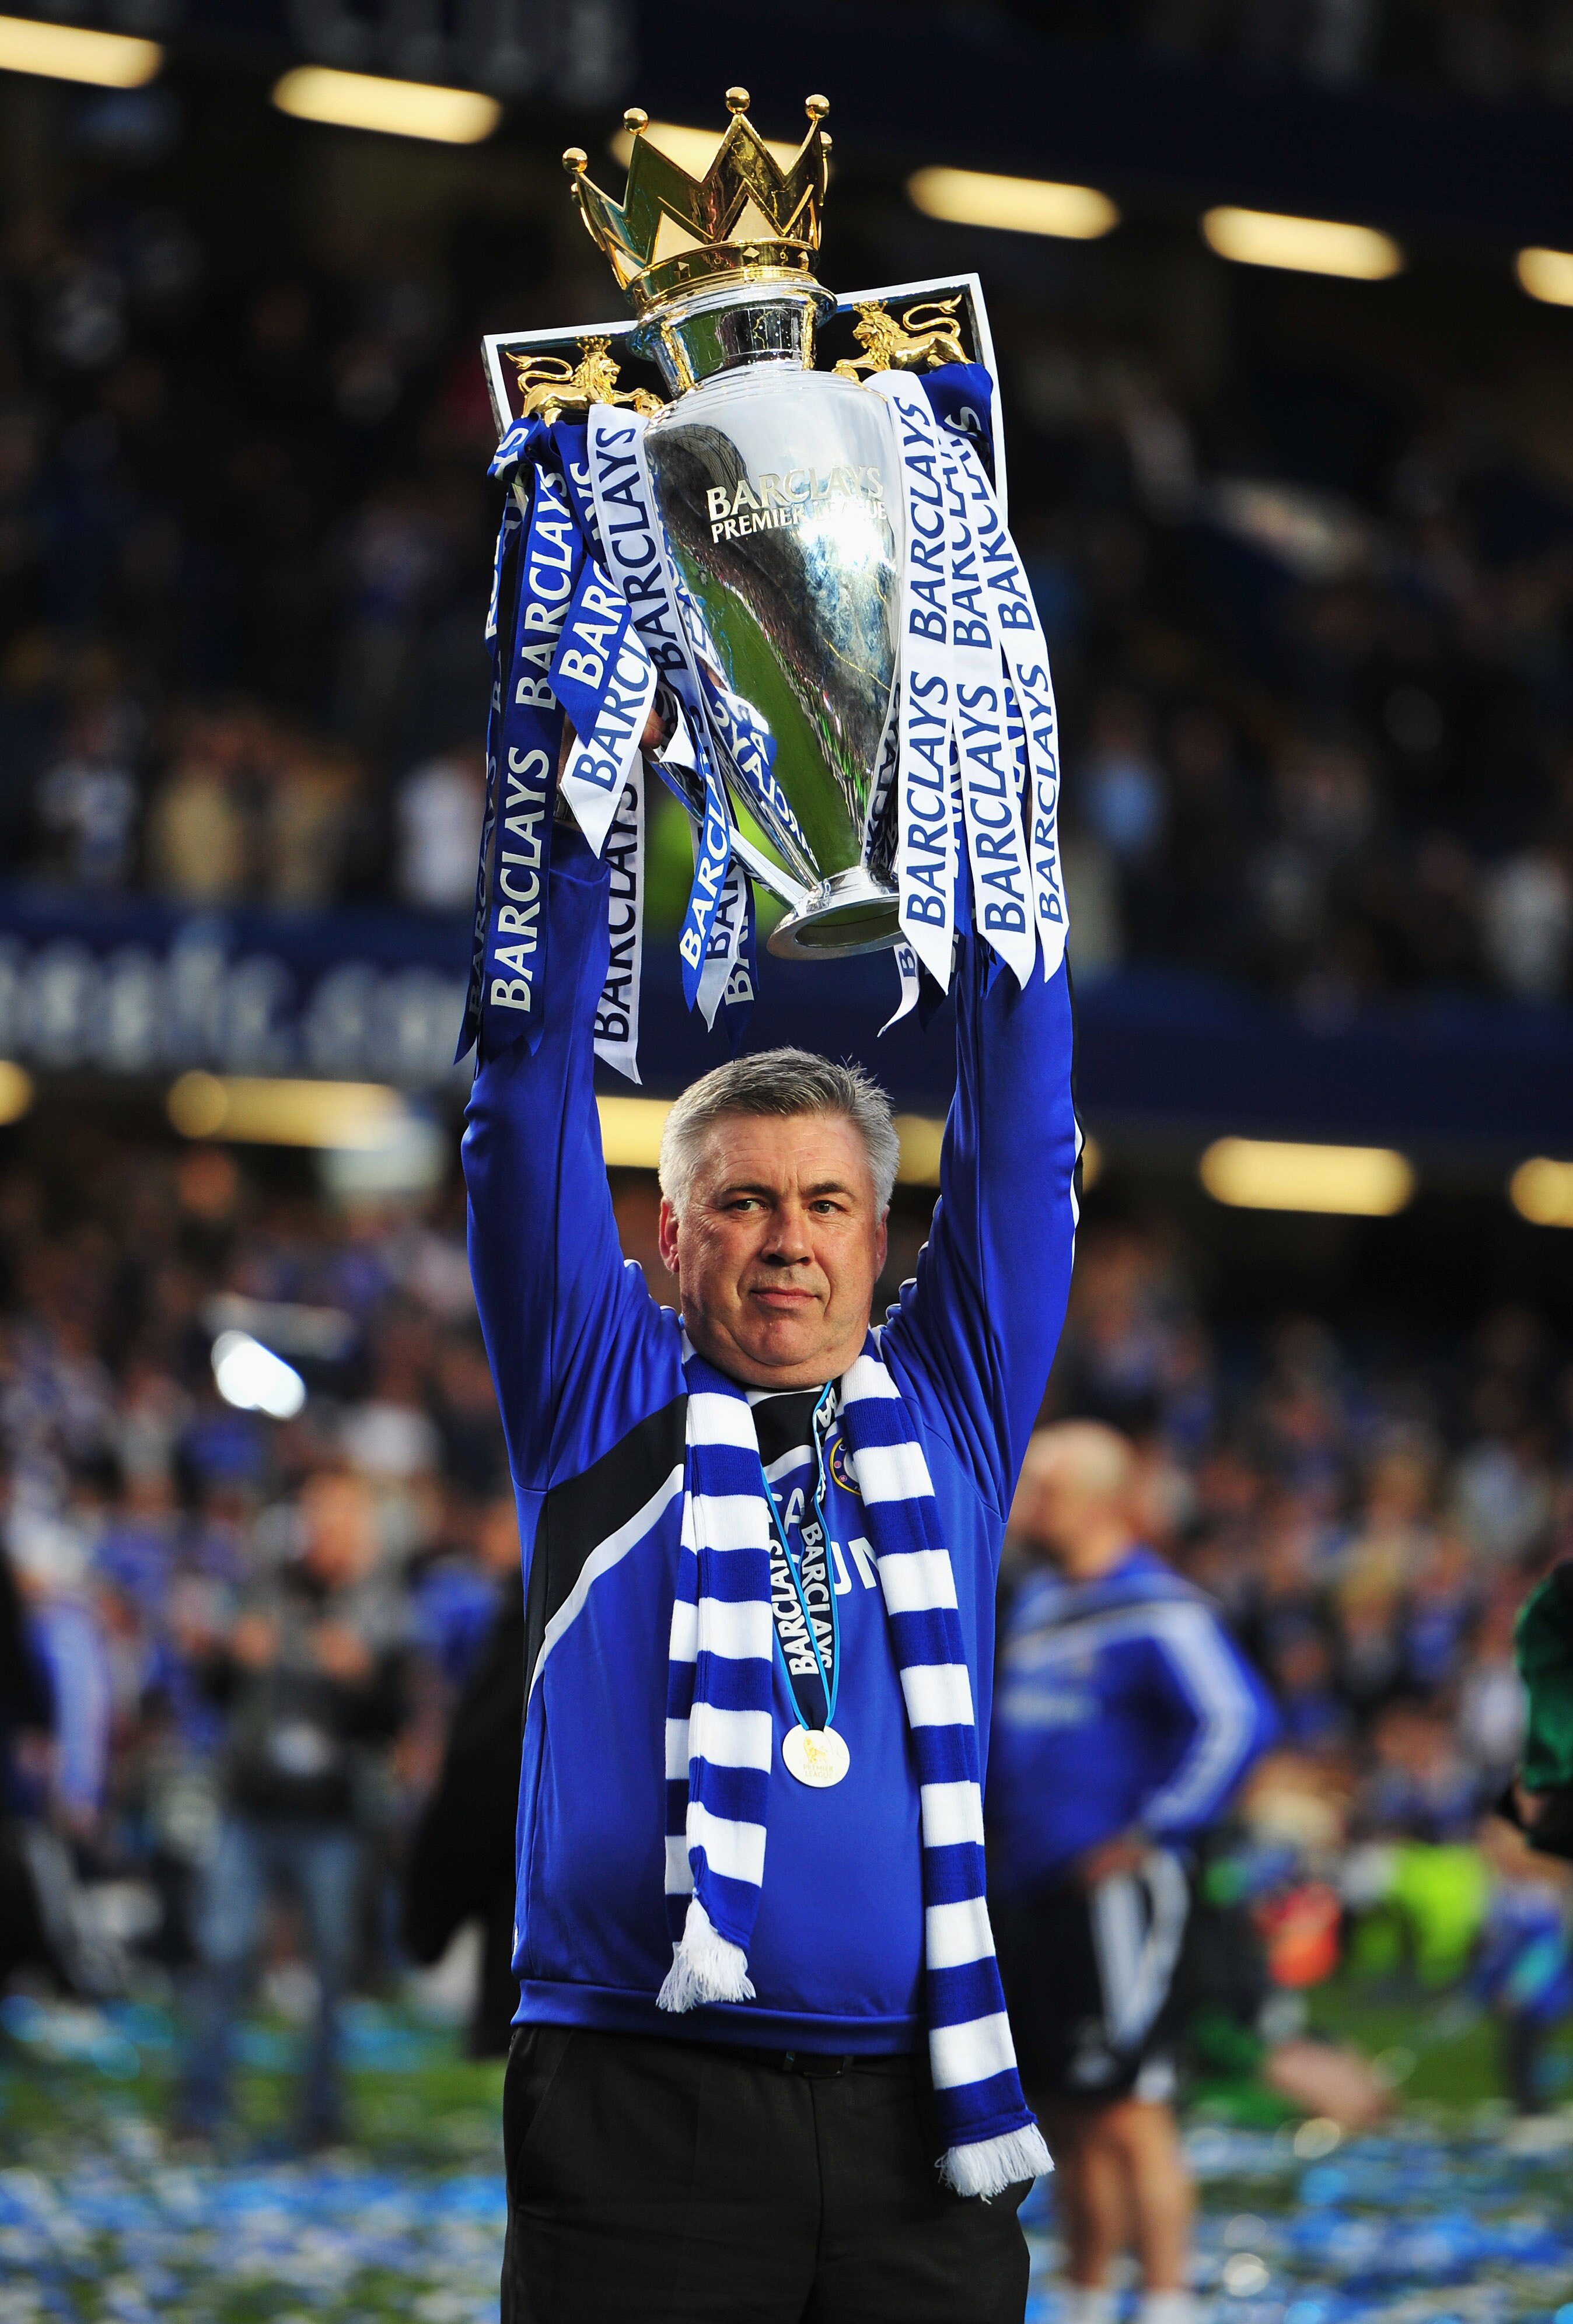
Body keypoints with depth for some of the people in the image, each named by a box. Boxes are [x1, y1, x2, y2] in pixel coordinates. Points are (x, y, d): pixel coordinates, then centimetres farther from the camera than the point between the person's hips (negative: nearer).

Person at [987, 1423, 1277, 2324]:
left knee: (1127, 2112, -10)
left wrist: (1152, 1833, -20)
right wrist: (999, 1830, 21)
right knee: (1069, 2115, 12)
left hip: (1113, 1894, -8)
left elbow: (1240, 1722, -21)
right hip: (1032, 1893, 9)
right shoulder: (1038, 1601, 16)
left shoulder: (1158, 1611, -11)